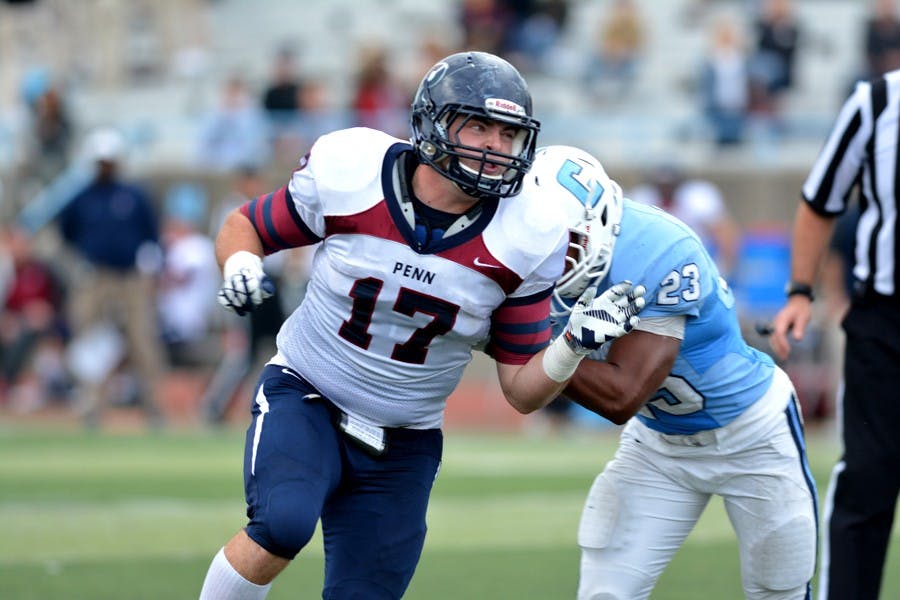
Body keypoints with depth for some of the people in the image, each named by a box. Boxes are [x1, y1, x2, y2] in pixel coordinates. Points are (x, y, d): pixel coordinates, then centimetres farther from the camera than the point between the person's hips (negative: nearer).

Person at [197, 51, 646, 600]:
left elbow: (522, 391, -4)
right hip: (304, 397, -3)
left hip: (403, 447, 3)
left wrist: (575, 344, -23)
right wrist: (240, 266, -20)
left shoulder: (522, 242, -11)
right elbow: (244, 226, 2)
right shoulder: (351, 175, -16)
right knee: (283, 524, -31)